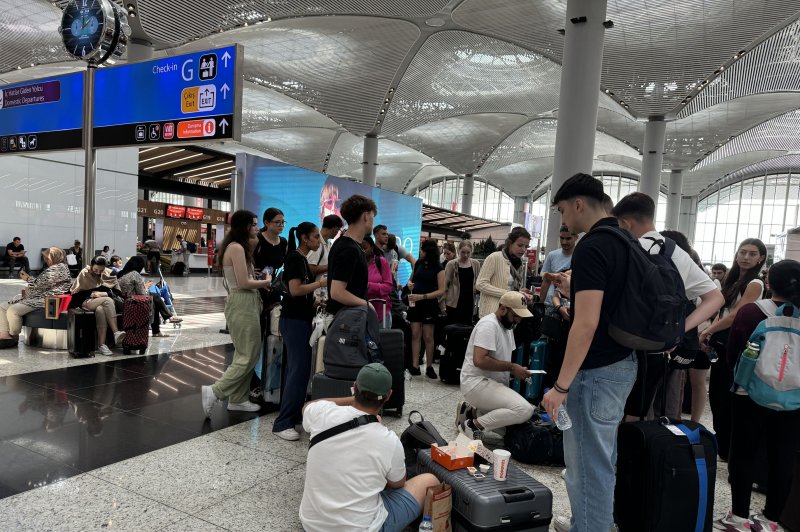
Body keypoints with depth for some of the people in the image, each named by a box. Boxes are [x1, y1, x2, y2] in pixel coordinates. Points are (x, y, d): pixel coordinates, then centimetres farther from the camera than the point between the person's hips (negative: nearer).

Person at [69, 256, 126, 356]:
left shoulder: (109, 273, 5)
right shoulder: (84, 273, 2)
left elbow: (117, 292, 2)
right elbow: (75, 293, 3)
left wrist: (103, 294, -11)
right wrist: (91, 294, -10)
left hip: (106, 302, 2)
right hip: (87, 302, -2)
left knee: (100, 310, -36)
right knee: (108, 300, -34)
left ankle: (101, 345, -41)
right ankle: (116, 332, -43)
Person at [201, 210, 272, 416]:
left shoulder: (239, 247, 15)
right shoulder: (237, 248, -15)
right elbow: (244, 283, -19)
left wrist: (262, 281, 1)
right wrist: (266, 282, -6)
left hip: (246, 302, 10)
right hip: (242, 304, -10)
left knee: (244, 354, 15)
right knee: (248, 356, -5)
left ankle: (237, 399, 22)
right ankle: (214, 392, -2)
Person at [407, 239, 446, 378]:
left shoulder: (438, 269, -7)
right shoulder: (418, 264, 6)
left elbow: (441, 291, -10)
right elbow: (411, 279, 20)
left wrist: (422, 296, -19)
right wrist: (409, 284, -5)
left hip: (429, 304, -4)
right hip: (414, 303, 4)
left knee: (428, 336, 2)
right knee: (415, 334, 1)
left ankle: (429, 367, 13)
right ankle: (415, 366, 2)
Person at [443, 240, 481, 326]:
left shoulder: (476, 264, 4)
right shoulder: (451, 264, -5)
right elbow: (445, 284, -2)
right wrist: (442, 302, -5)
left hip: (469, 302, 3)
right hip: (454, 303, -3)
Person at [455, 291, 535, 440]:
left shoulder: (507, 326, 14)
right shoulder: (489, 324, -17)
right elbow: (480, 360, -27)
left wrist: (517, 370, 1)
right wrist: (512, 367, -19)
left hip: (493, 383, 10)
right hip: (477, 383, -10)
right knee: (525, 410, -24)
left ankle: (472, 412, 14)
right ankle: (474, 425, -11)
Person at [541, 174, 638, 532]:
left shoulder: (591, 247, -20)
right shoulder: (624, 241, 10)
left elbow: (587, 324, -26)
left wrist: (561, 385, -22)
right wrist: (572, 289, 18)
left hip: (597, 370, -10)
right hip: (622, 362, 10)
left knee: (587, 463, 2)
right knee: (601, 458, 23)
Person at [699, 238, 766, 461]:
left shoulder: (755, 284, -12)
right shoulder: (732, 280, 13)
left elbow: (735, 316, -18)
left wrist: (707, 331, -13)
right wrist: (709, 335, 2)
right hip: (720, 341, 8)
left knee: (726, 396, 2)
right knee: (715, 392, 15)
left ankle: (728, 449, 16)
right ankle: (720, 440, 31)